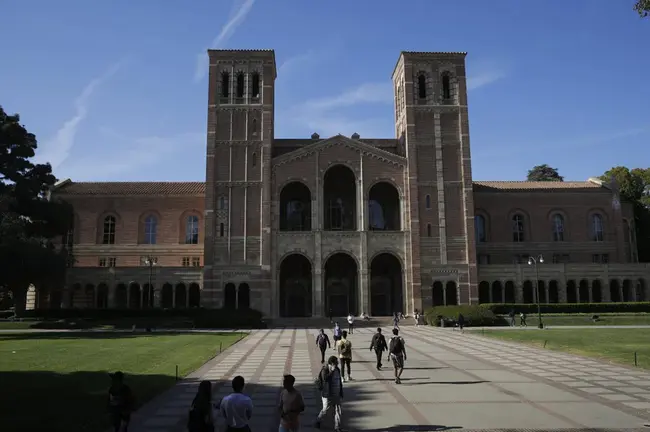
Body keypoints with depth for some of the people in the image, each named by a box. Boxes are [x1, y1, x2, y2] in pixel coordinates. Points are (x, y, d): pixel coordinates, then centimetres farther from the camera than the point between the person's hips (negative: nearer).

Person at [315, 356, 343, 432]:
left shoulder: (337, 370, 4)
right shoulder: (325, 370, -16)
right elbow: (325, 378, -35)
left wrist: (341, 393, 15)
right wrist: (332, 370, -33)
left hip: (336, 395, 6)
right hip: (328, 395, -6)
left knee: (338, 411, 6)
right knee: (325, 410, 8)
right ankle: (318, 421, 33)